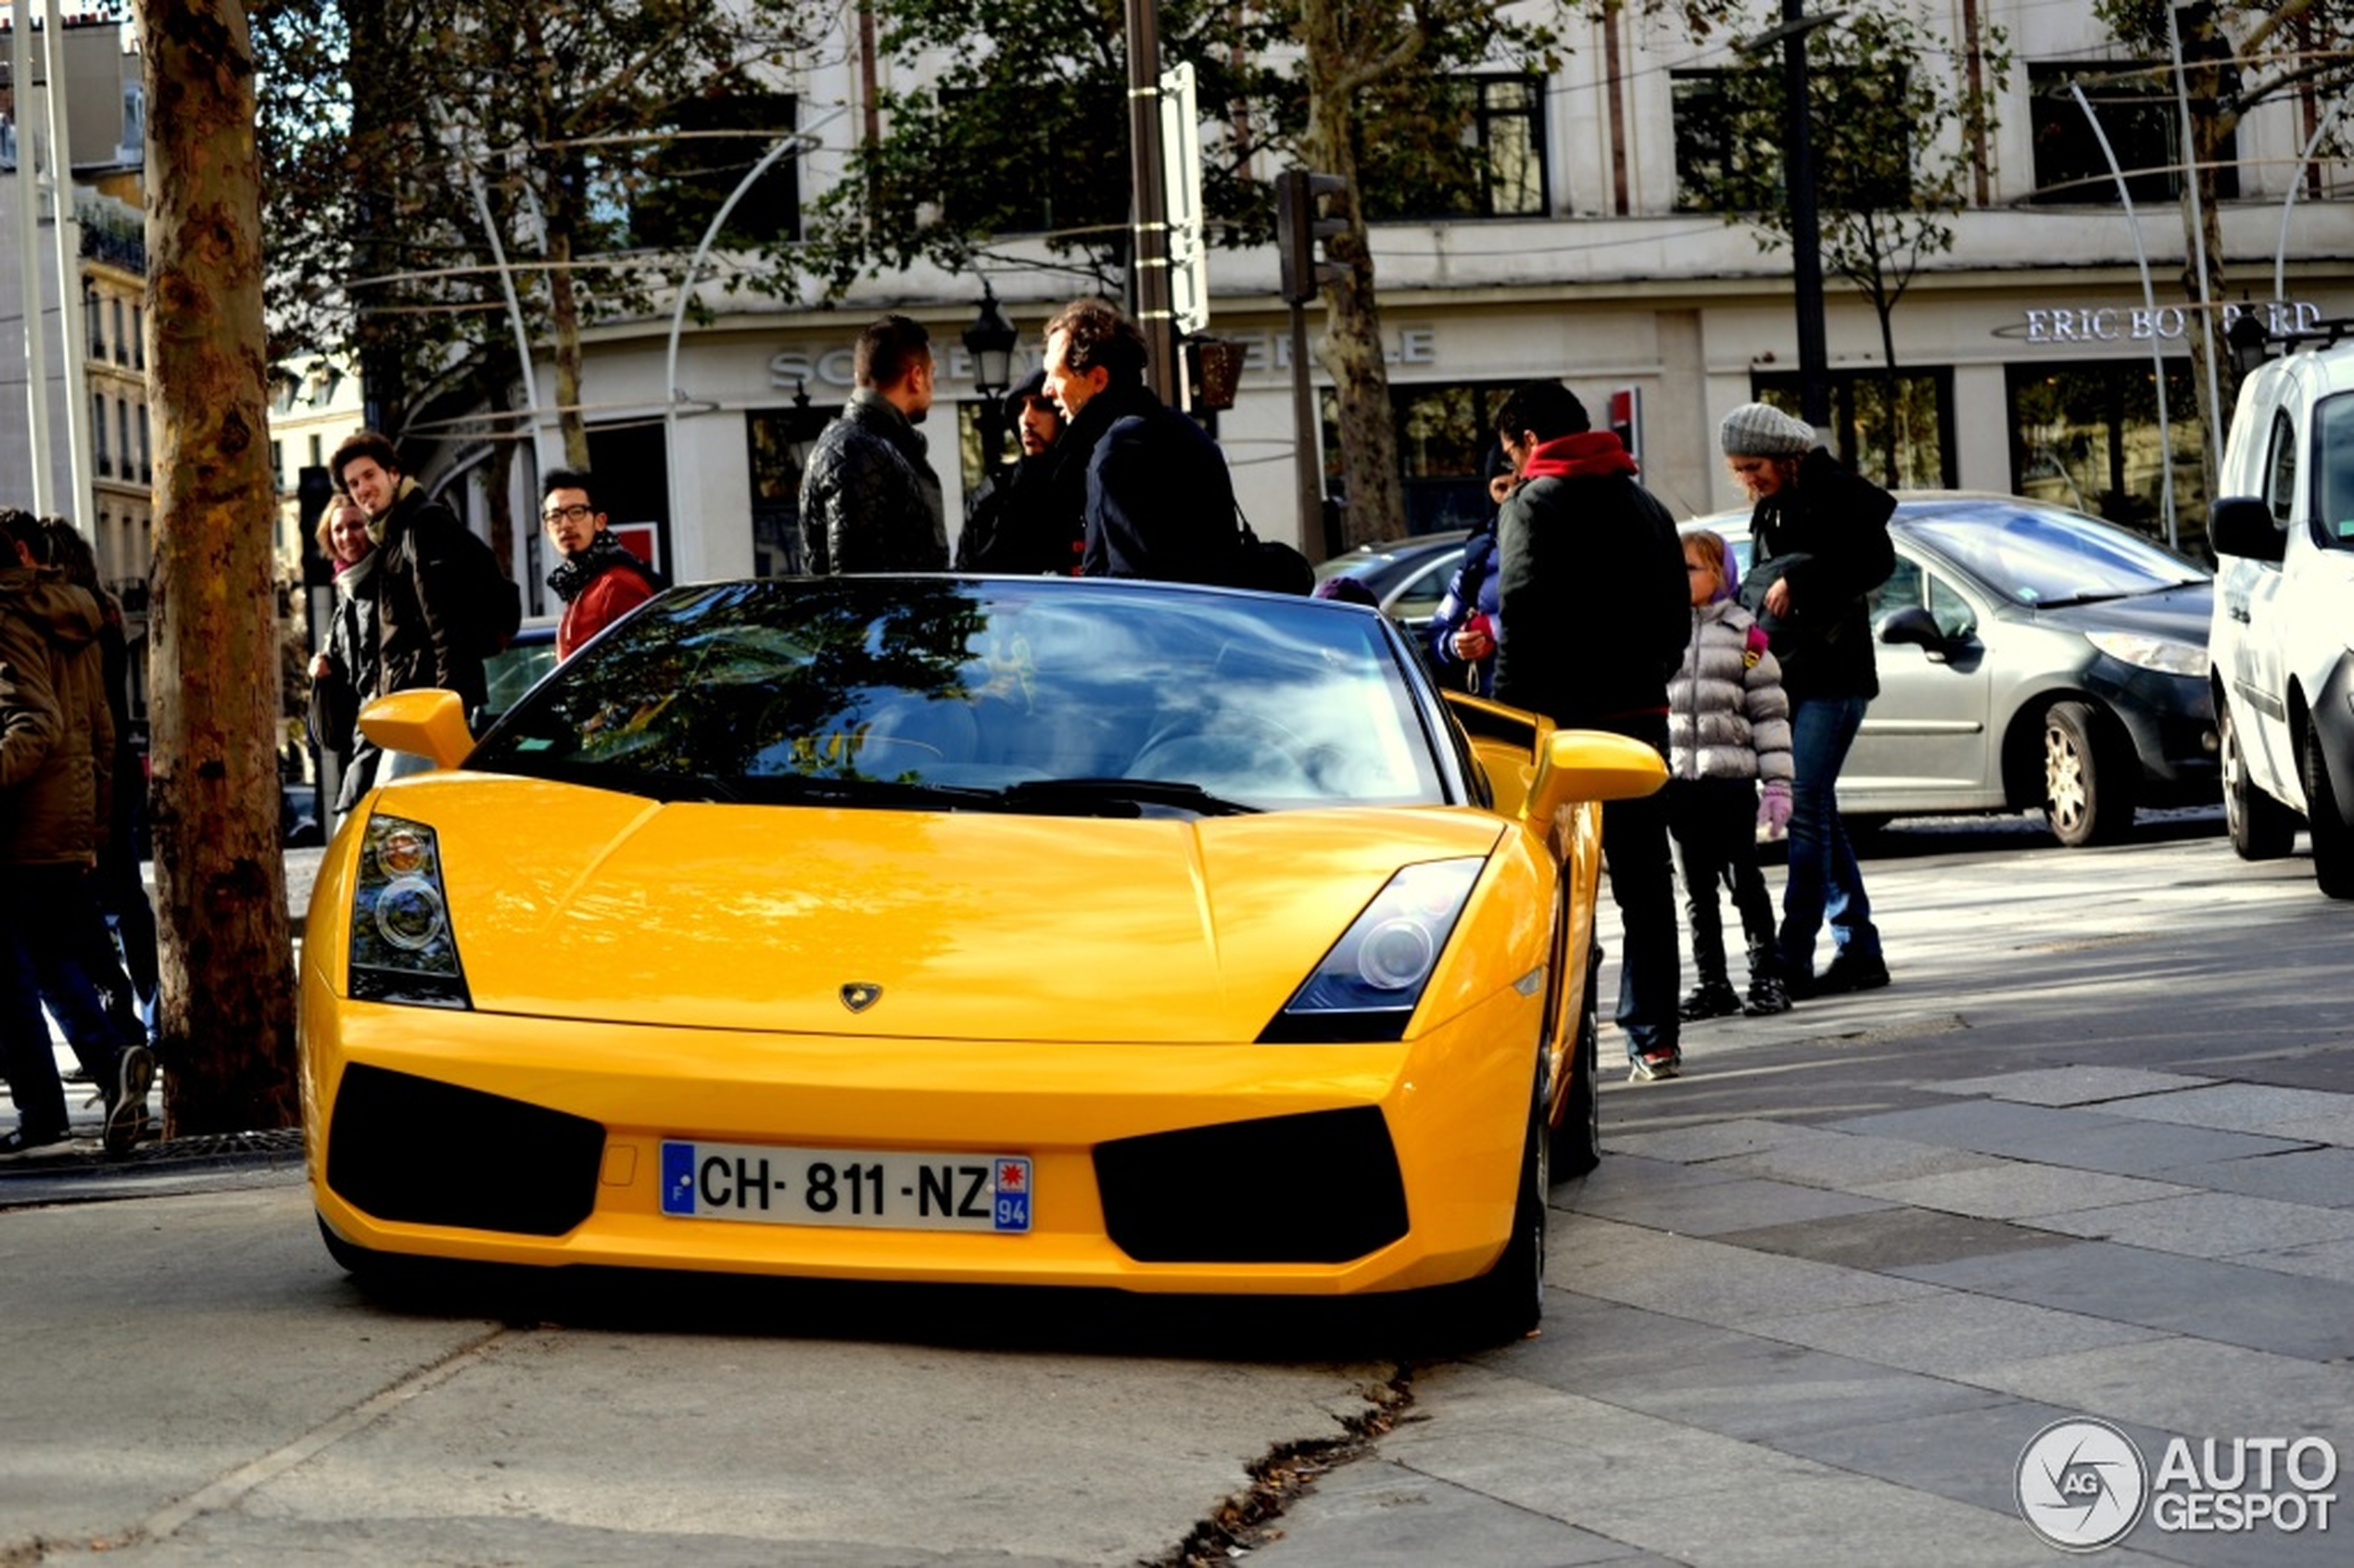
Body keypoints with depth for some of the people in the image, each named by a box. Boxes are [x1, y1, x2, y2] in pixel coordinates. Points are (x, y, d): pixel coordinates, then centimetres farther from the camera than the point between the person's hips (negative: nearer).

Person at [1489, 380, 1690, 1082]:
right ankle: (1653, 1038, 10)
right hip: (1640, 711, 6)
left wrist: (1507, 707, -13)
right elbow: (1678, 617, 18)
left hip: (1563, 714, -6)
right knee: (1644, 879, 10)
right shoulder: (1645, 505, 16)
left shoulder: (1534, 504, -6)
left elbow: (1524, 612, -17)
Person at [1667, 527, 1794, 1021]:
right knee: (1696, 888, 7)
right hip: (1676, 778, 3)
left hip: (1732, 776, -3)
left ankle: (1767, 978, 5)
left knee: (1745, 880, -2)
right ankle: (1712, 985, 12)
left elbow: (1769, 710, 0)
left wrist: (1777, 781, -5)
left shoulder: (1745, 633, 2)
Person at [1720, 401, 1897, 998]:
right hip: (1784, 678, 9)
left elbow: (1876, 560, -19)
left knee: (1806, 812, -13)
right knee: (1817, 815, 8)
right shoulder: (1770, 510, 17)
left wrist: (1799, 580, -19)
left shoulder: (1833, 495, -8)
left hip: (1831, 676, -9)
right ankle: (1859, 951, 13)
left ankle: (1792, 961, -15)